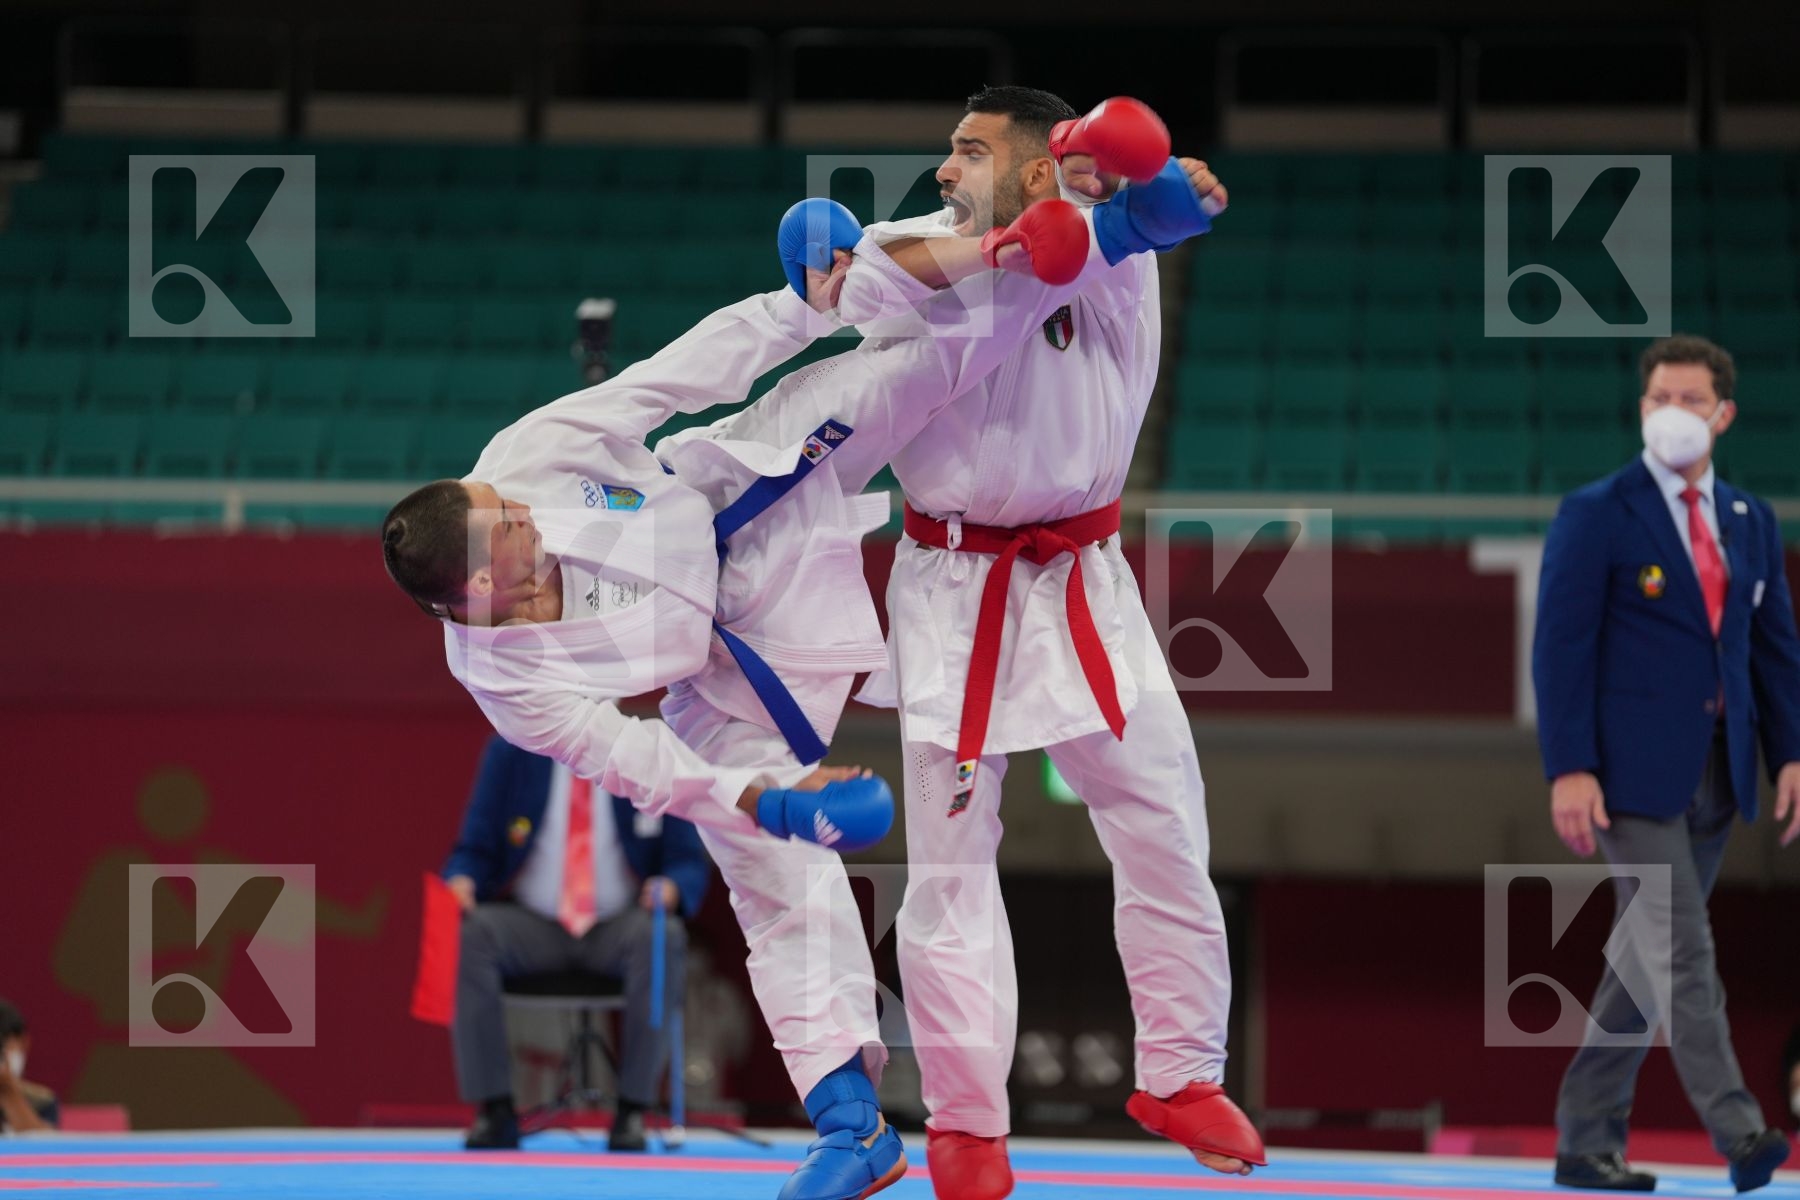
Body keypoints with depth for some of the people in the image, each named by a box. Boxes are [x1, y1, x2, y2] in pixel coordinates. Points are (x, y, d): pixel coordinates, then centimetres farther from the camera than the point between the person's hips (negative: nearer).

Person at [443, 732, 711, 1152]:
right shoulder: (511, 752, 2)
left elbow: (690, 865, 0)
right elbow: (475, 848, 3)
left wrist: (672, 888, -25)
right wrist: (461, 879, -21)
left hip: (618, 931, -1)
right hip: (531, 926, 1)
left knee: (662, 939, -34)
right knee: (469, 935, -30)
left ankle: (633, 1110, -27)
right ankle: (494, 1109, -27)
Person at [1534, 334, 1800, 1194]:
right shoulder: (1596, 516, -4)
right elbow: (1561, 647, -8)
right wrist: (1569, 770, -16)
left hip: (1714, 770, 6)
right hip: (1633, 767, -6)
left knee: (1647, 958, 9)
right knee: (1681, 954, -12)